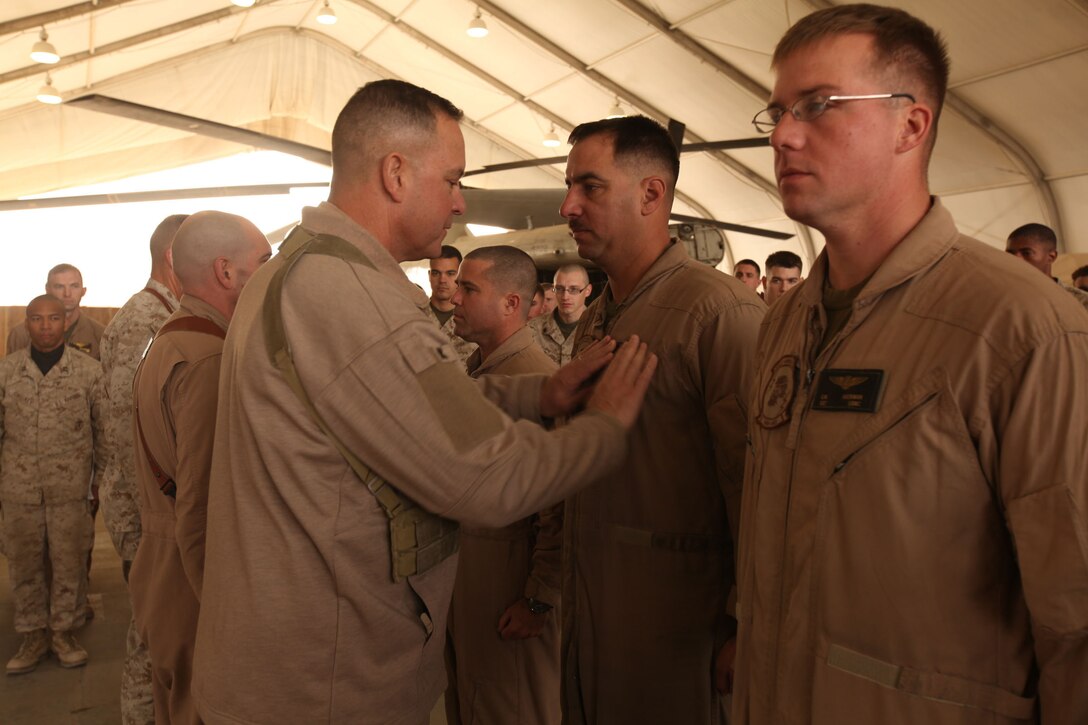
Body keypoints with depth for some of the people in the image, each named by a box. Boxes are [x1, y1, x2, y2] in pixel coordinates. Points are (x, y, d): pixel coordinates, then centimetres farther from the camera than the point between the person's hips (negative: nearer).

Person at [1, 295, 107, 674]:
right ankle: (33, 635, 27)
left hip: (71, 488, -1)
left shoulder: (89, 369, -2)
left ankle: (63, 631, 25)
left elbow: (103, 430, 3)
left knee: (69, 563, 7)